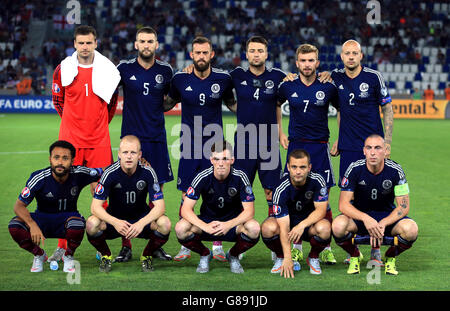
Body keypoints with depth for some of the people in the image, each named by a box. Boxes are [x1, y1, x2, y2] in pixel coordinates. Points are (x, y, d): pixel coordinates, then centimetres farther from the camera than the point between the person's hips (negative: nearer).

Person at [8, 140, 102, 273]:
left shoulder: (78, 174, -17)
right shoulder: (38, 178, -19)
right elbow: (19, 205, -17)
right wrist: (32, 225, -36)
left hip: (68, 217, 0)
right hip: (42, 218, 1)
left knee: (78, 223, -38)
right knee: (14, 226, -29)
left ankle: (68, 256, -4)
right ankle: (39, 255, 1)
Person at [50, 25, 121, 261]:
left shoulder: (107, 69, 2)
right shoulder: (63, 69, 0)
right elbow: (57, 100, 13)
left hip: (98, 141, 1)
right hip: (70, 139, 0)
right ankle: (62, 246, 7)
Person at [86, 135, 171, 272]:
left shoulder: (147, 172, -16)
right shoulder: (110, 173, -18)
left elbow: (160, 206, -19)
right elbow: (95, 206, -20)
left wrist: (141, 223, -38)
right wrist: (115, 222, -38)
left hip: (141, 219, 0)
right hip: (115, 219, 0)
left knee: (164, 224, -30)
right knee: (92, 224, -32)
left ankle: (146, 256, 1)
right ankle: (106, 256, 1)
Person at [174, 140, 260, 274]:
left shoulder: (240, 177, -16)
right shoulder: (202, 177, -16)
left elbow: (249, 211, -17)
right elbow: (186, 209, -18)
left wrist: (228, 225, -36)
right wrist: (205, 226, -35)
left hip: (233, 222, 0)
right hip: (206, 221, 0)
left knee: (254, 228, -33)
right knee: (181, 228, -29)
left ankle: (233, 256, 2)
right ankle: (204, 255, 4)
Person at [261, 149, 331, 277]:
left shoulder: (317, 181, -19)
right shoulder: (281, 189, -25)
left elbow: (321, 210, -19)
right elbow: (284, 226, -29)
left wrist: (302, 225, -38)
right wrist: (288, 258, -37)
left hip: (310, 222, 1)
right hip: (289, 222, -1)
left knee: (324, 228, -34)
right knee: (268, 227, -33)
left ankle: (313, 258, -2)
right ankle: (281, 257, -1)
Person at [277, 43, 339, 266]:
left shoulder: (328, 87, -1)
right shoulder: (288, 86, 2)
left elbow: (342, 111, 13)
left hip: (320, 147, -1)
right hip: (295, 146, 1)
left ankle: (326, 249, 5)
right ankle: (296, 248, 12)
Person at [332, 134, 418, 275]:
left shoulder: (395, 170, -13)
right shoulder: (355, 169, -15)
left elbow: (403, 207, -12)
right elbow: (343, 204, -17)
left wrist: (382, 224, -28)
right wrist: (365, 219, -35)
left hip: (388, 217, 1)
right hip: (359, 215, 0)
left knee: (411, 229, -31)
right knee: (338, 225, -34)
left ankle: (390, 257, 2)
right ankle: (354, 256, 0)